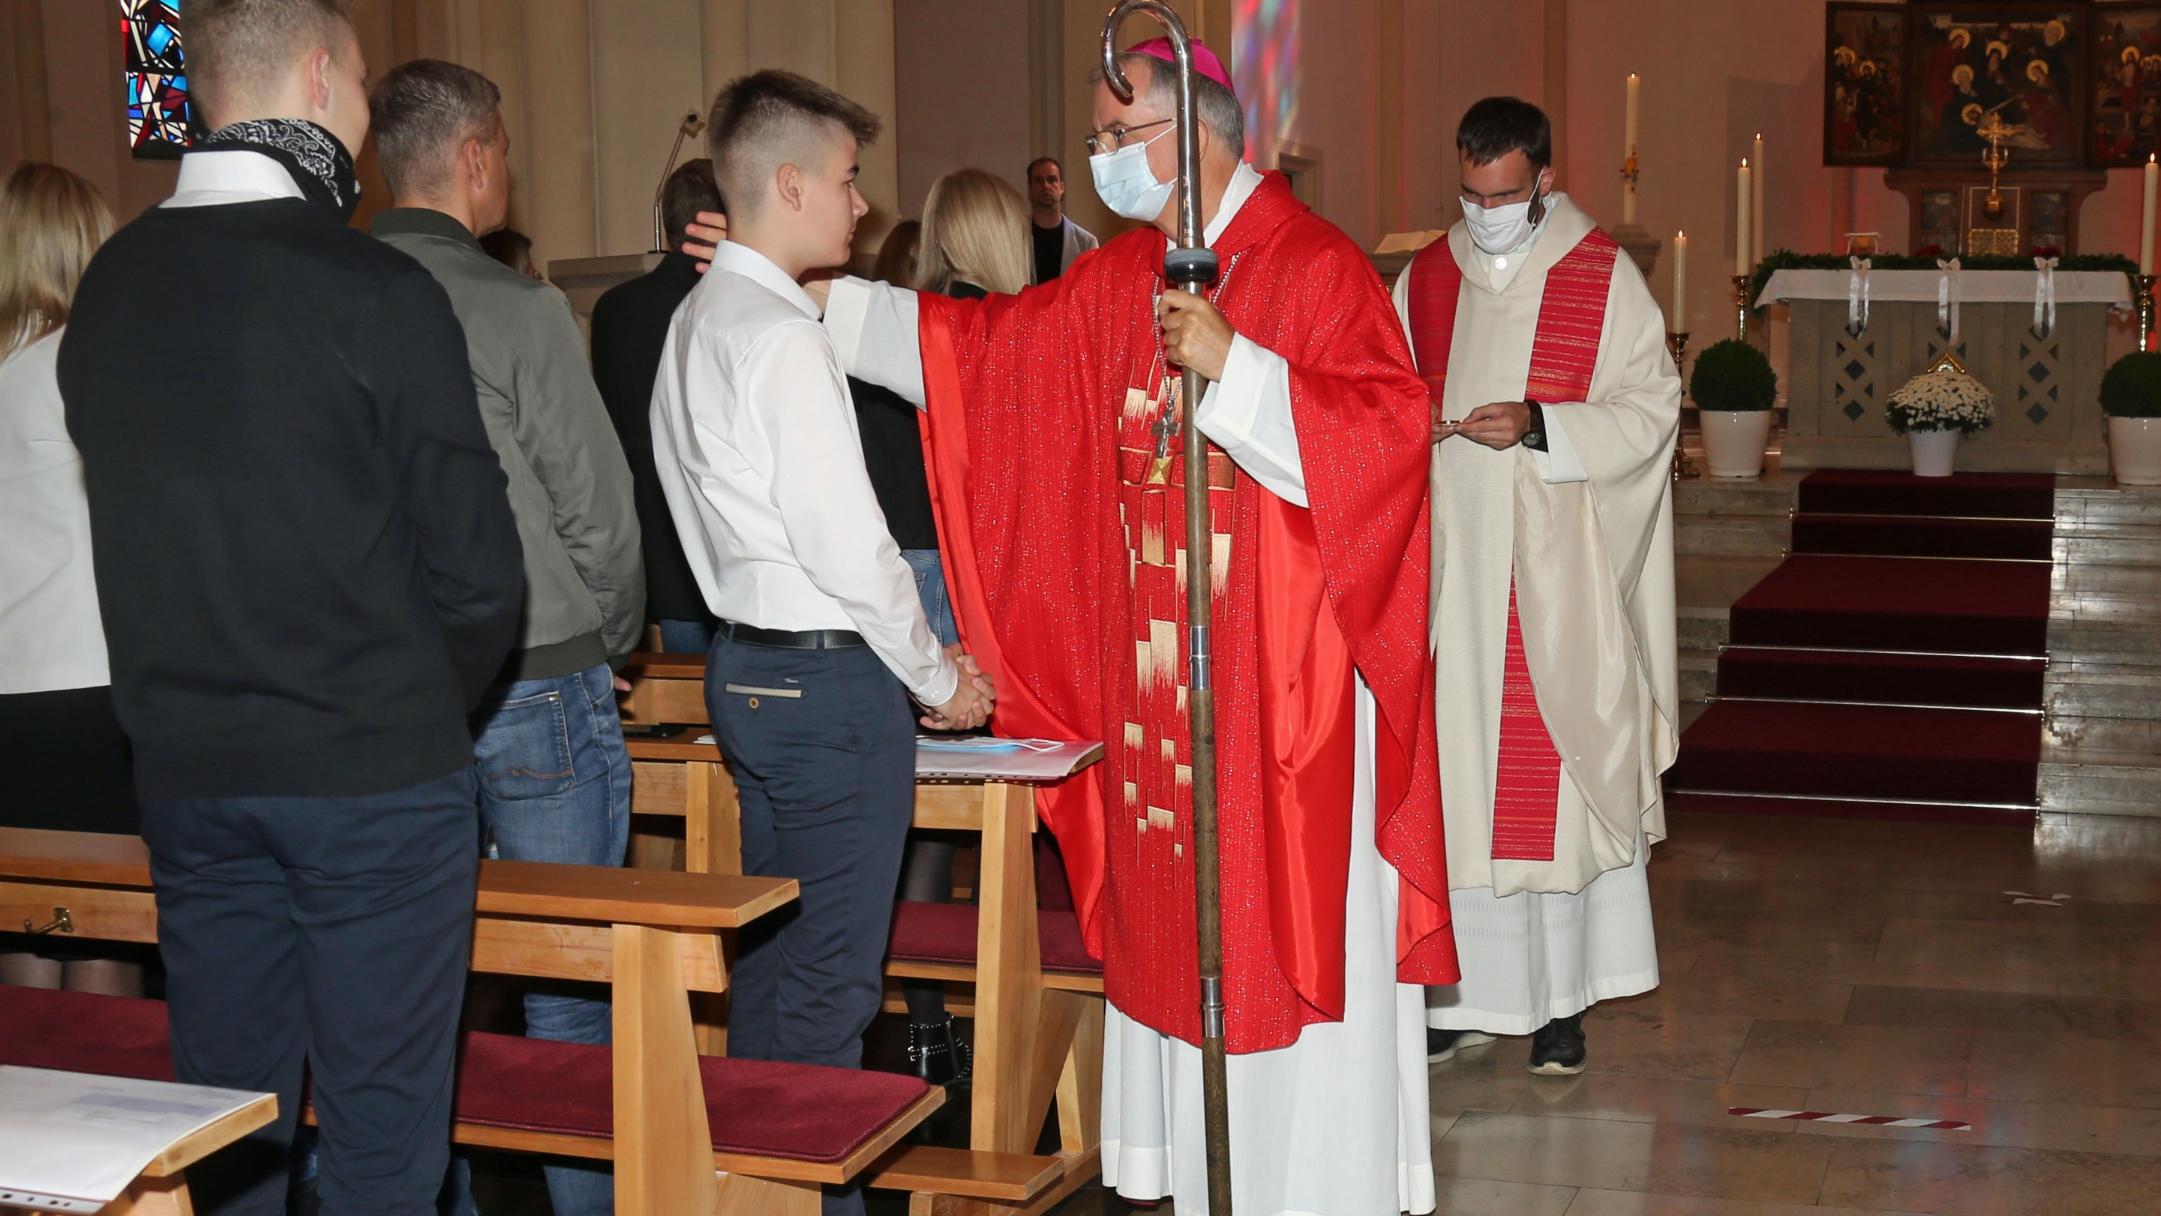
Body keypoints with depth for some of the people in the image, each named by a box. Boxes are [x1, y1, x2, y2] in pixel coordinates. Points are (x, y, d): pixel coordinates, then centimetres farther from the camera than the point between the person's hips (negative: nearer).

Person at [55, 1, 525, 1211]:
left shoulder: (110, 286, 5)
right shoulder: (375, 291, -13)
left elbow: (137, 531, 12)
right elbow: (478, 566, -12)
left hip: (185, 774, 6)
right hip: (375, 776, -6)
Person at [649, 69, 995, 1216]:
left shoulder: (699, 319, 12)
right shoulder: (783, 338, -18)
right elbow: (847, 547, -20)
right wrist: (939, 678, -6)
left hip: (749, 664, 10)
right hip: (828, 679, -10)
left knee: (767, 959, 18)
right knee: (829, 981, 0)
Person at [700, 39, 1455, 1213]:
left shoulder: (1316, 268, -10)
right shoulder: (1118, 282, 11)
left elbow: (1391, 433, -19)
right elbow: (977, 346, 12)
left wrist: (1232, 366, -25)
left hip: (1285, 681, -7)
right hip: (1154, 674, 7)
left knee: (1289, 928, 0)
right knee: (1173, 927, 12)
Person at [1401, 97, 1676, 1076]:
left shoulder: (1604, 278, -2)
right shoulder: (1425, 279, 10)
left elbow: (1650, 406, -5)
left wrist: (1538, 425, -19)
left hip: (1557, 574, -3)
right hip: (1451, 569, 4)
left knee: (1553, 776, -1)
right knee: (1455, 770, 4)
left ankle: (1560, 998, 10)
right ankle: (1466, 992, 13)